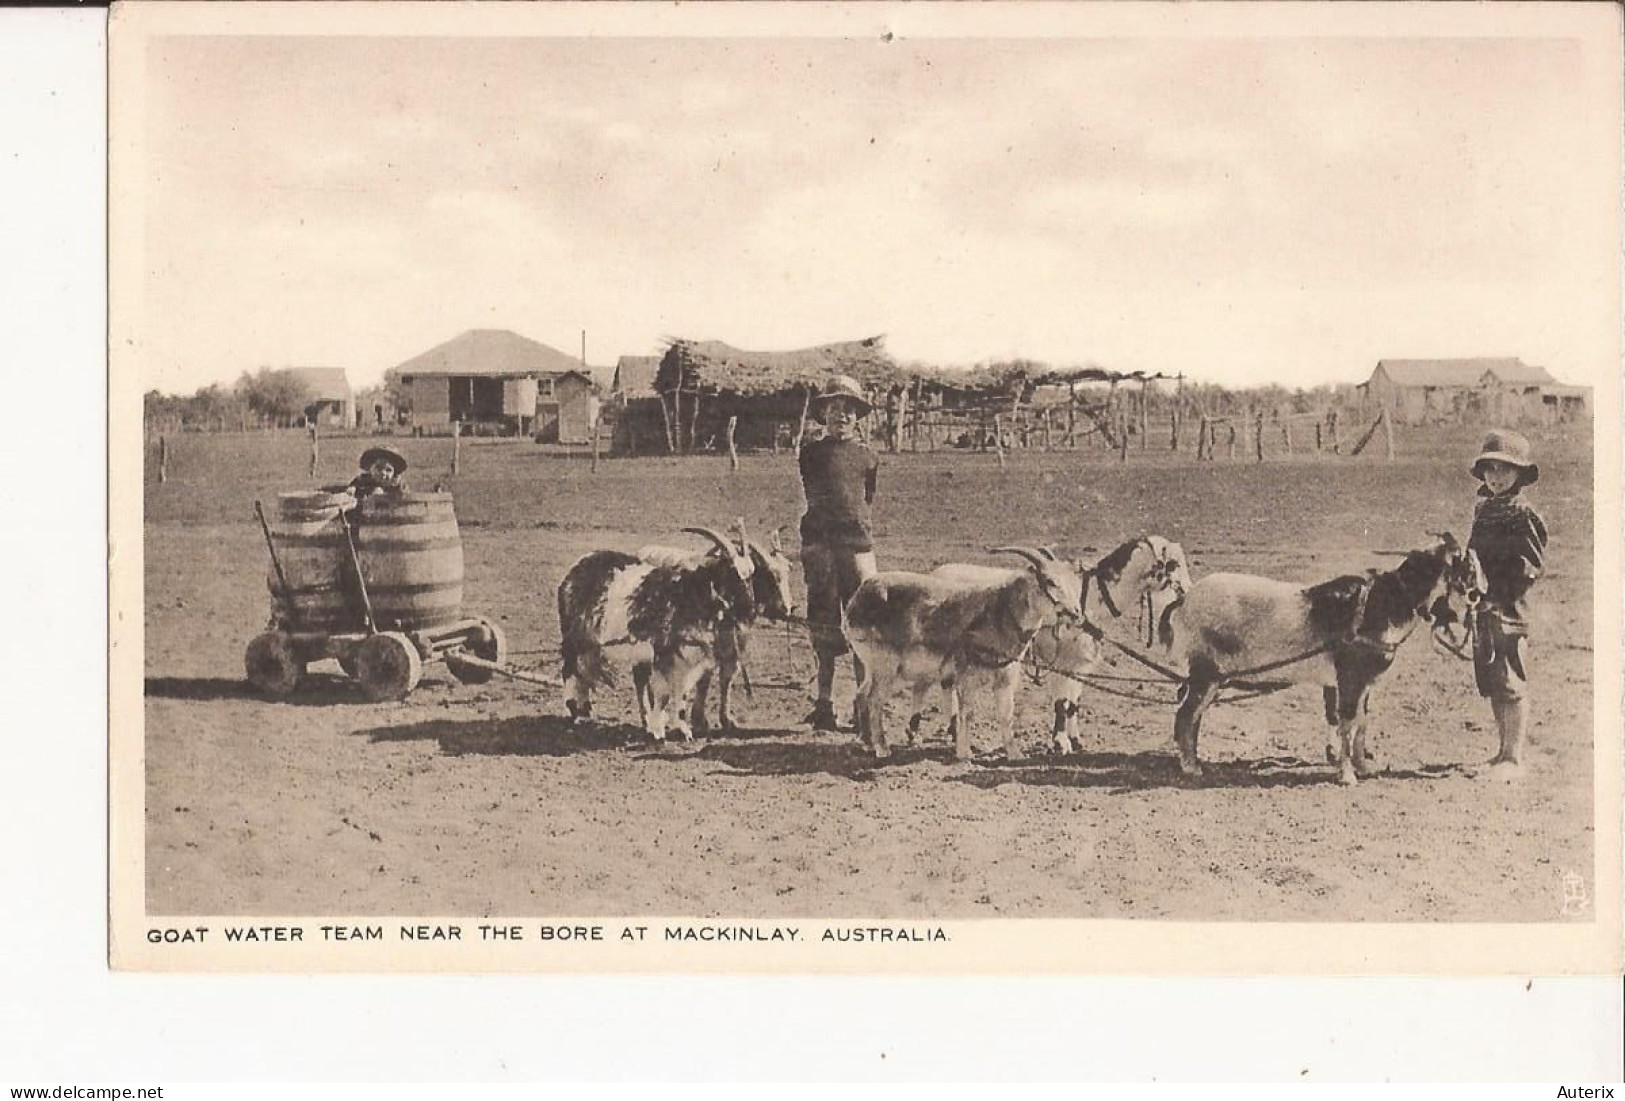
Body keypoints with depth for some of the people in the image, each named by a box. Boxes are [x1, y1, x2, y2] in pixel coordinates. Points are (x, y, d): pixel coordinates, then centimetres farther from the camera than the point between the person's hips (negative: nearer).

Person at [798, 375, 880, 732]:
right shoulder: (811, 453, 9)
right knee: (823, 625, 2)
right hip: (818, 543, 1)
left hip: (857, 542, -1)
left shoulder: (866, 457, 9)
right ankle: (823, 703, 7)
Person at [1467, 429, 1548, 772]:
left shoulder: (1523, 516, -10)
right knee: (1492, 688, 12)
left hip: (1509, 611, -8)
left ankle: (1514, 756, 1)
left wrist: (1494, 590, -18)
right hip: (1482, 610, 8)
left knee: (1511, 686, -4)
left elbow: (1532, 567, -13)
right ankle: (1504, 751, 21)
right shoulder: (1483, 509, 14)